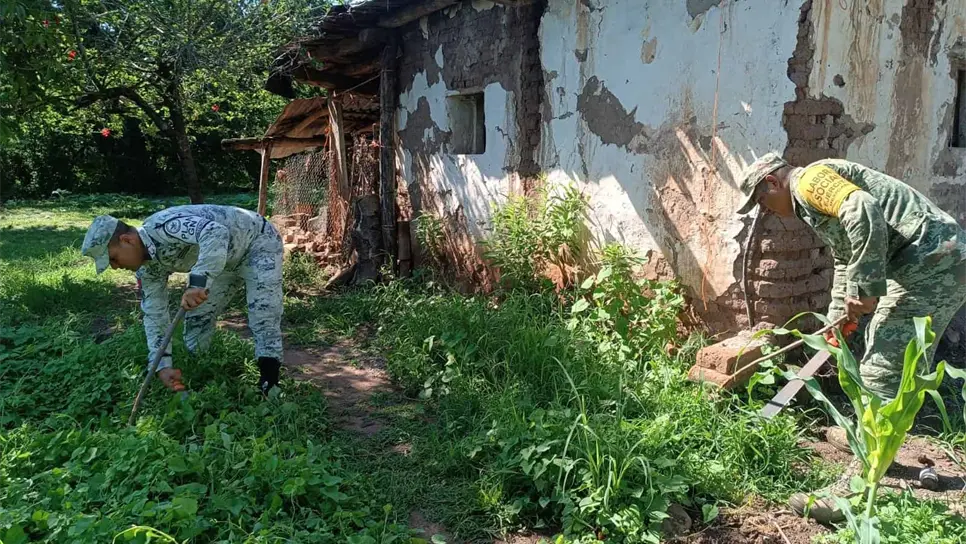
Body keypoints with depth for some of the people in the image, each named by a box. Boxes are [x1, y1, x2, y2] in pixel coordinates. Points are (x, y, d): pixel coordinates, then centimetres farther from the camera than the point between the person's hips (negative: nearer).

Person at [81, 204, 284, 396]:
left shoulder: (165, 226, -34)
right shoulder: (146, 266, -6)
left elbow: (217, 233, -51)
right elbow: (154, 314, -1)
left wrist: (198, 283, -57)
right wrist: (162, 365, -9)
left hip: (258, 242, -9)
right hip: (224, 259, 9)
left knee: (263, 322, -20)